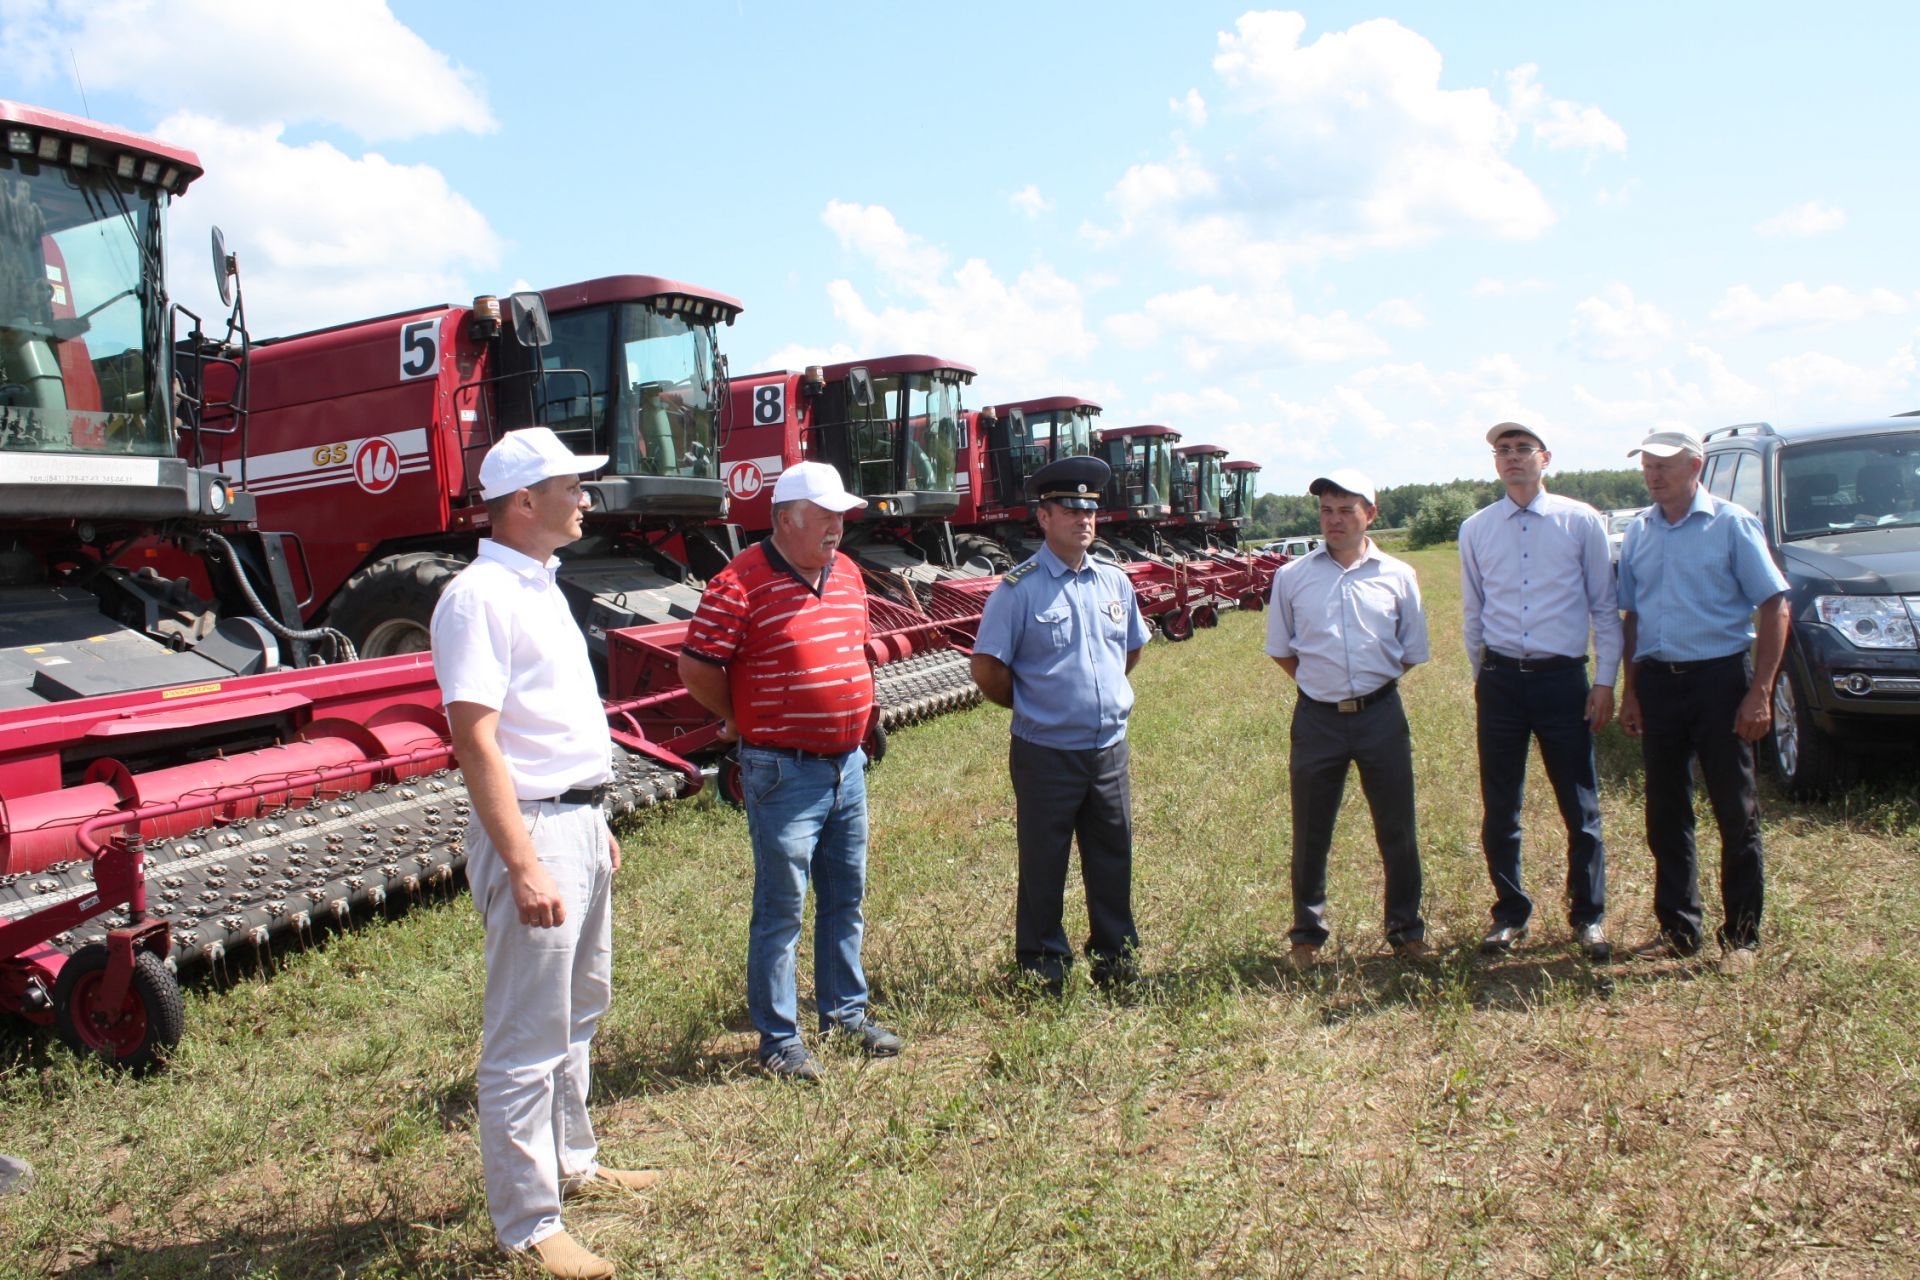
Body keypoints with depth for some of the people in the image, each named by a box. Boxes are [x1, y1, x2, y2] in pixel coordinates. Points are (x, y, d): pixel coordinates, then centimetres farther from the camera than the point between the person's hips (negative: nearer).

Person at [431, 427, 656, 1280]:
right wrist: (523, 867, -27)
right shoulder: (479, 595, -17)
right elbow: (475, 739, -23)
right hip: (532, 827, -10)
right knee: (526, 1039, -1)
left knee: (578, 1010, 21)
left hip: (581, 819, 10)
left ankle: (571, 1162, 37)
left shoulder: (541, 586, 13)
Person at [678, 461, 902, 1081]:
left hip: (848, 766, 7)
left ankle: (845, 1011, 34)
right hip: (784, 773, -7)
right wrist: (746, 719, -2)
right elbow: (696, 666, -15)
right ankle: (778, 1039, 16)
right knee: (781, 910, 3)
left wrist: (856, 712, 14)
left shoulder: (846, 573, 8)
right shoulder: (741, 583, -16)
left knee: (845, 900, 18)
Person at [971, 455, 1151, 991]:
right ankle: (1043, 965, 21)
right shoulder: (1019, 588, -11)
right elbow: (987, 668, -10)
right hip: (1047, 752, -5)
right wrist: (1031, 705, 2)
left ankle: (1116, 958, 29)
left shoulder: (1115, 580, 6)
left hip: (1110, 747, 5)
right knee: (1043, 866, 7)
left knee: (1114, 859, 14)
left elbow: (1132, 647, 22)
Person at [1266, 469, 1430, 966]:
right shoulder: (1292, 576, 2)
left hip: (1381, 715, 0)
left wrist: (1371, 684, 6)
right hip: (1317, 719, 0)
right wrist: (1320, 683, 6)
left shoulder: (1397, 576, 2)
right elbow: (1280, 648, 11)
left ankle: (1406, 930, 24)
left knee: (1397, 830, 7)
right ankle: (1307, 935, 23)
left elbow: (1412, 652, 10)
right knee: (1310, 835, 8)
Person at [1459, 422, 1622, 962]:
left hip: (1563, 678, -2)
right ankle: (1509, 913, 23)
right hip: (1500, 679, 2)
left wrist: (1605, 681, -2)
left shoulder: (1581, 521, 0)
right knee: (1499, 809, 8)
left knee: (1580, 807, 5)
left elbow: (1604, 606, 2)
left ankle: (1588, 916, 21)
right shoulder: (1476, 529, 6)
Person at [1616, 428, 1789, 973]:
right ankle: (1677, 928, 21)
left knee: (1736, 812, 2)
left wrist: (1759, 692, -14)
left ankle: (1742, 936, 13)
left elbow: (1774, 607, -7)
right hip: (1657, 681, 5)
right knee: (1665, 812, 9)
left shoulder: (1731, 525, -5)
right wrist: (1629, 691, 9)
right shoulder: (1639, 533, 10)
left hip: (1719, 678, -5)